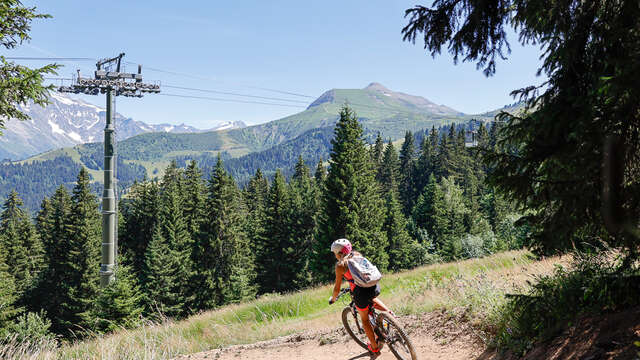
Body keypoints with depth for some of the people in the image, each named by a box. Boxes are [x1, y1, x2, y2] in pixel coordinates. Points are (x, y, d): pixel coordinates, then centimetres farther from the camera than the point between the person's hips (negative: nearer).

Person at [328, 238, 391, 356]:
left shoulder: (340, 265, -3)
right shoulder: (357, 255, 12)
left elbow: (337, 288, 1)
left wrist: (333, 299, 20)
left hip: (361, 292, -5)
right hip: (375, 287, 5)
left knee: (365, 320, 18)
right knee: (371, 299, 41)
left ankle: (375, 348, 25)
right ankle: (388, 312, 20)